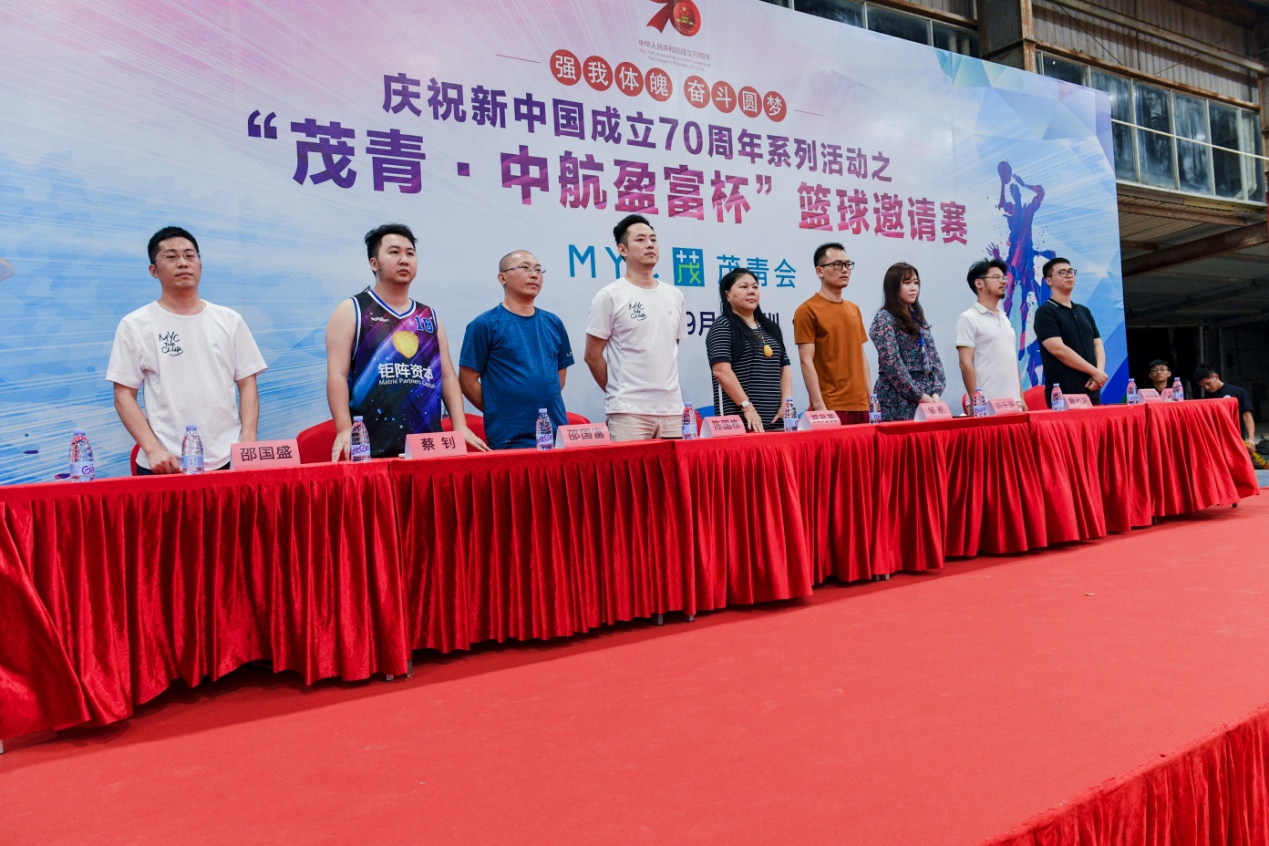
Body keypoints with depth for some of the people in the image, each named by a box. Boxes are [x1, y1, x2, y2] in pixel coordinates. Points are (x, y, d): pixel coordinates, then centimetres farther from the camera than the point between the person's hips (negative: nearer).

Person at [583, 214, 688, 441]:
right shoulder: (610, 296, -4)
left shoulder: (674, 296, 12)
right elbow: (592, 356, -2)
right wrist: (619, 394, 3)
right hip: (629, 411, -5)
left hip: (672, 408, 5)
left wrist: (662, 392, 14)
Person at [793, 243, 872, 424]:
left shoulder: (854, 309, 15)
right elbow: (806, 361, -11)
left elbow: (861, 356, 17)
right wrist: (819, 406, -16)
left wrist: (871, 397, 11)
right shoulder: (807, 311, -5)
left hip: (860, 405, 6)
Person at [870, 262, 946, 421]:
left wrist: (935, 392, -2)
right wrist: (919, 396, -14)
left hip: (927, 398, 6)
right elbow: (891, 363, -15)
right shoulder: (884, 319, -6)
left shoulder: (918, 317, 15)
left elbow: (933, 357, 12)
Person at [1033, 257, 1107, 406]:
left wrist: (1099, 371, -5)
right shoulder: (1045, 312, -5)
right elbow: (1058, 349, -15)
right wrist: (1094, 371, -11)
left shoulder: (1084, 311, 18)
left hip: (1091, 391, 7)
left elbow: (1097, 345, 15)